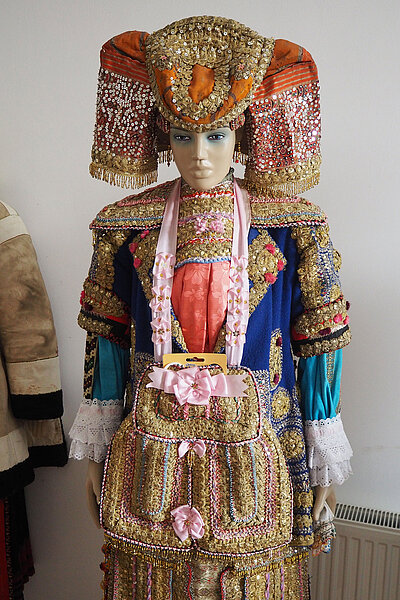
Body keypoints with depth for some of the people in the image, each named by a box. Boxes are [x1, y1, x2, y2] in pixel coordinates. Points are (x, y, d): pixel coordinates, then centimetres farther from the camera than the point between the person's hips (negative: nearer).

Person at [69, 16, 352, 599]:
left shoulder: (292, 225, -7)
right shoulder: (128, 225, -3)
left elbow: (318, 342, -3)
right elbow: (106, 337, 2)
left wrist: (324, 456, 1)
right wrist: (97, 453, 6)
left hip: (253, 445, -1)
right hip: (152, 447, 2)